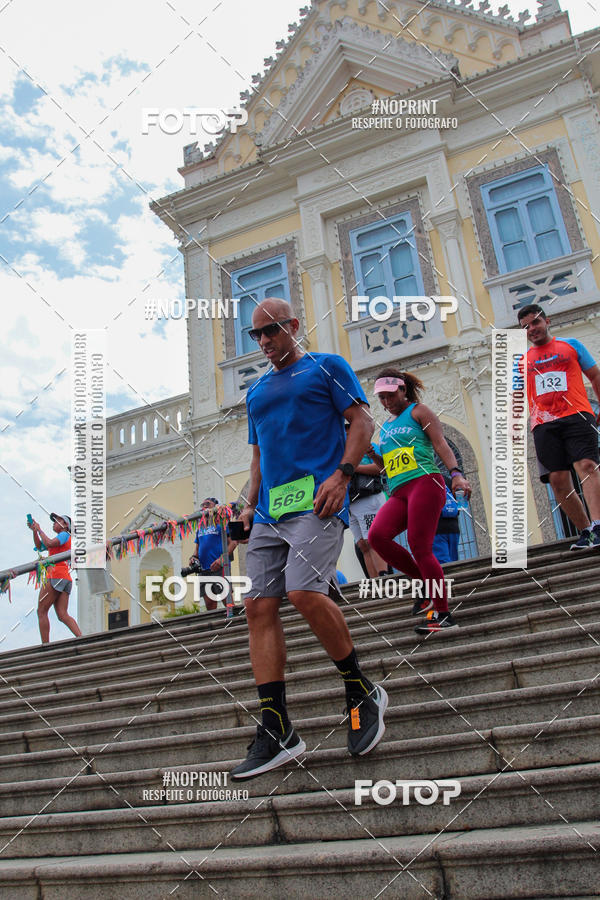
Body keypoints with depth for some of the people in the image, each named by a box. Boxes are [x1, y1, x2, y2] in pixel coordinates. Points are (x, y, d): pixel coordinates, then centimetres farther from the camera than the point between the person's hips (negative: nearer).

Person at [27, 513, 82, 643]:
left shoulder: (65, 535, 2)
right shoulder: (61, 539, 29)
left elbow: (49, 543, -16)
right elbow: (39, 546, 28)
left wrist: (39, 530, -3)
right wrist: (34, 531, 17)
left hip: (56, 575, -8)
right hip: (66, 579, 8)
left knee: (41, 612, -3)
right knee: (62, 615, -3)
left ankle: (45, 646, -7)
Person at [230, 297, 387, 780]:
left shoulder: (327, 367, 9)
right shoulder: (257, 392, 27)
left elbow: (362, 421, 1)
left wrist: (342, 474, -14)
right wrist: (251, 504, 16)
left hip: (316, 500, -7)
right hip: (270, 511, 7)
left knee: (304, 591, -25)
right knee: (259, 606, -5)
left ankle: (362, 691, -1)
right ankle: (276, 732, 0)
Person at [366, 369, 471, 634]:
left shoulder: (418, 411, 8)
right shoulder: (385, 427, 26)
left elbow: (440, 444, -4)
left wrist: (456, 474, -19)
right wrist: (373, 454, 9)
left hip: (425, 482, -6)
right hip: (399, 492, 6)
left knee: (420, 547, -14)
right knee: (377, 535, -18)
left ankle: (442, 614, -6)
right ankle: (424, 582, -2)